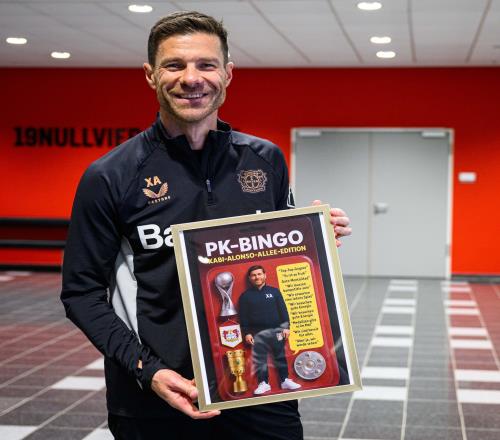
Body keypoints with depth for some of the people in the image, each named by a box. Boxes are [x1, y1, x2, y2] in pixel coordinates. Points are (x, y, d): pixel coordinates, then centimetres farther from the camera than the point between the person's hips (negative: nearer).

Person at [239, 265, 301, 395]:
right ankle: (263, 383, 6)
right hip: (258, 333, -1)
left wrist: (286, 327, -3)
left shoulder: (274, 291, 7)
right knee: (259, 359, 0)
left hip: (276, 330, 1)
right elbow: (243, 316, 3)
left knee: (280, 356, 5)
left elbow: (283, 310, 5)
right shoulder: (245, 296, 5)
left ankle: (285, 380, 13)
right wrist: (246, 333, -4)